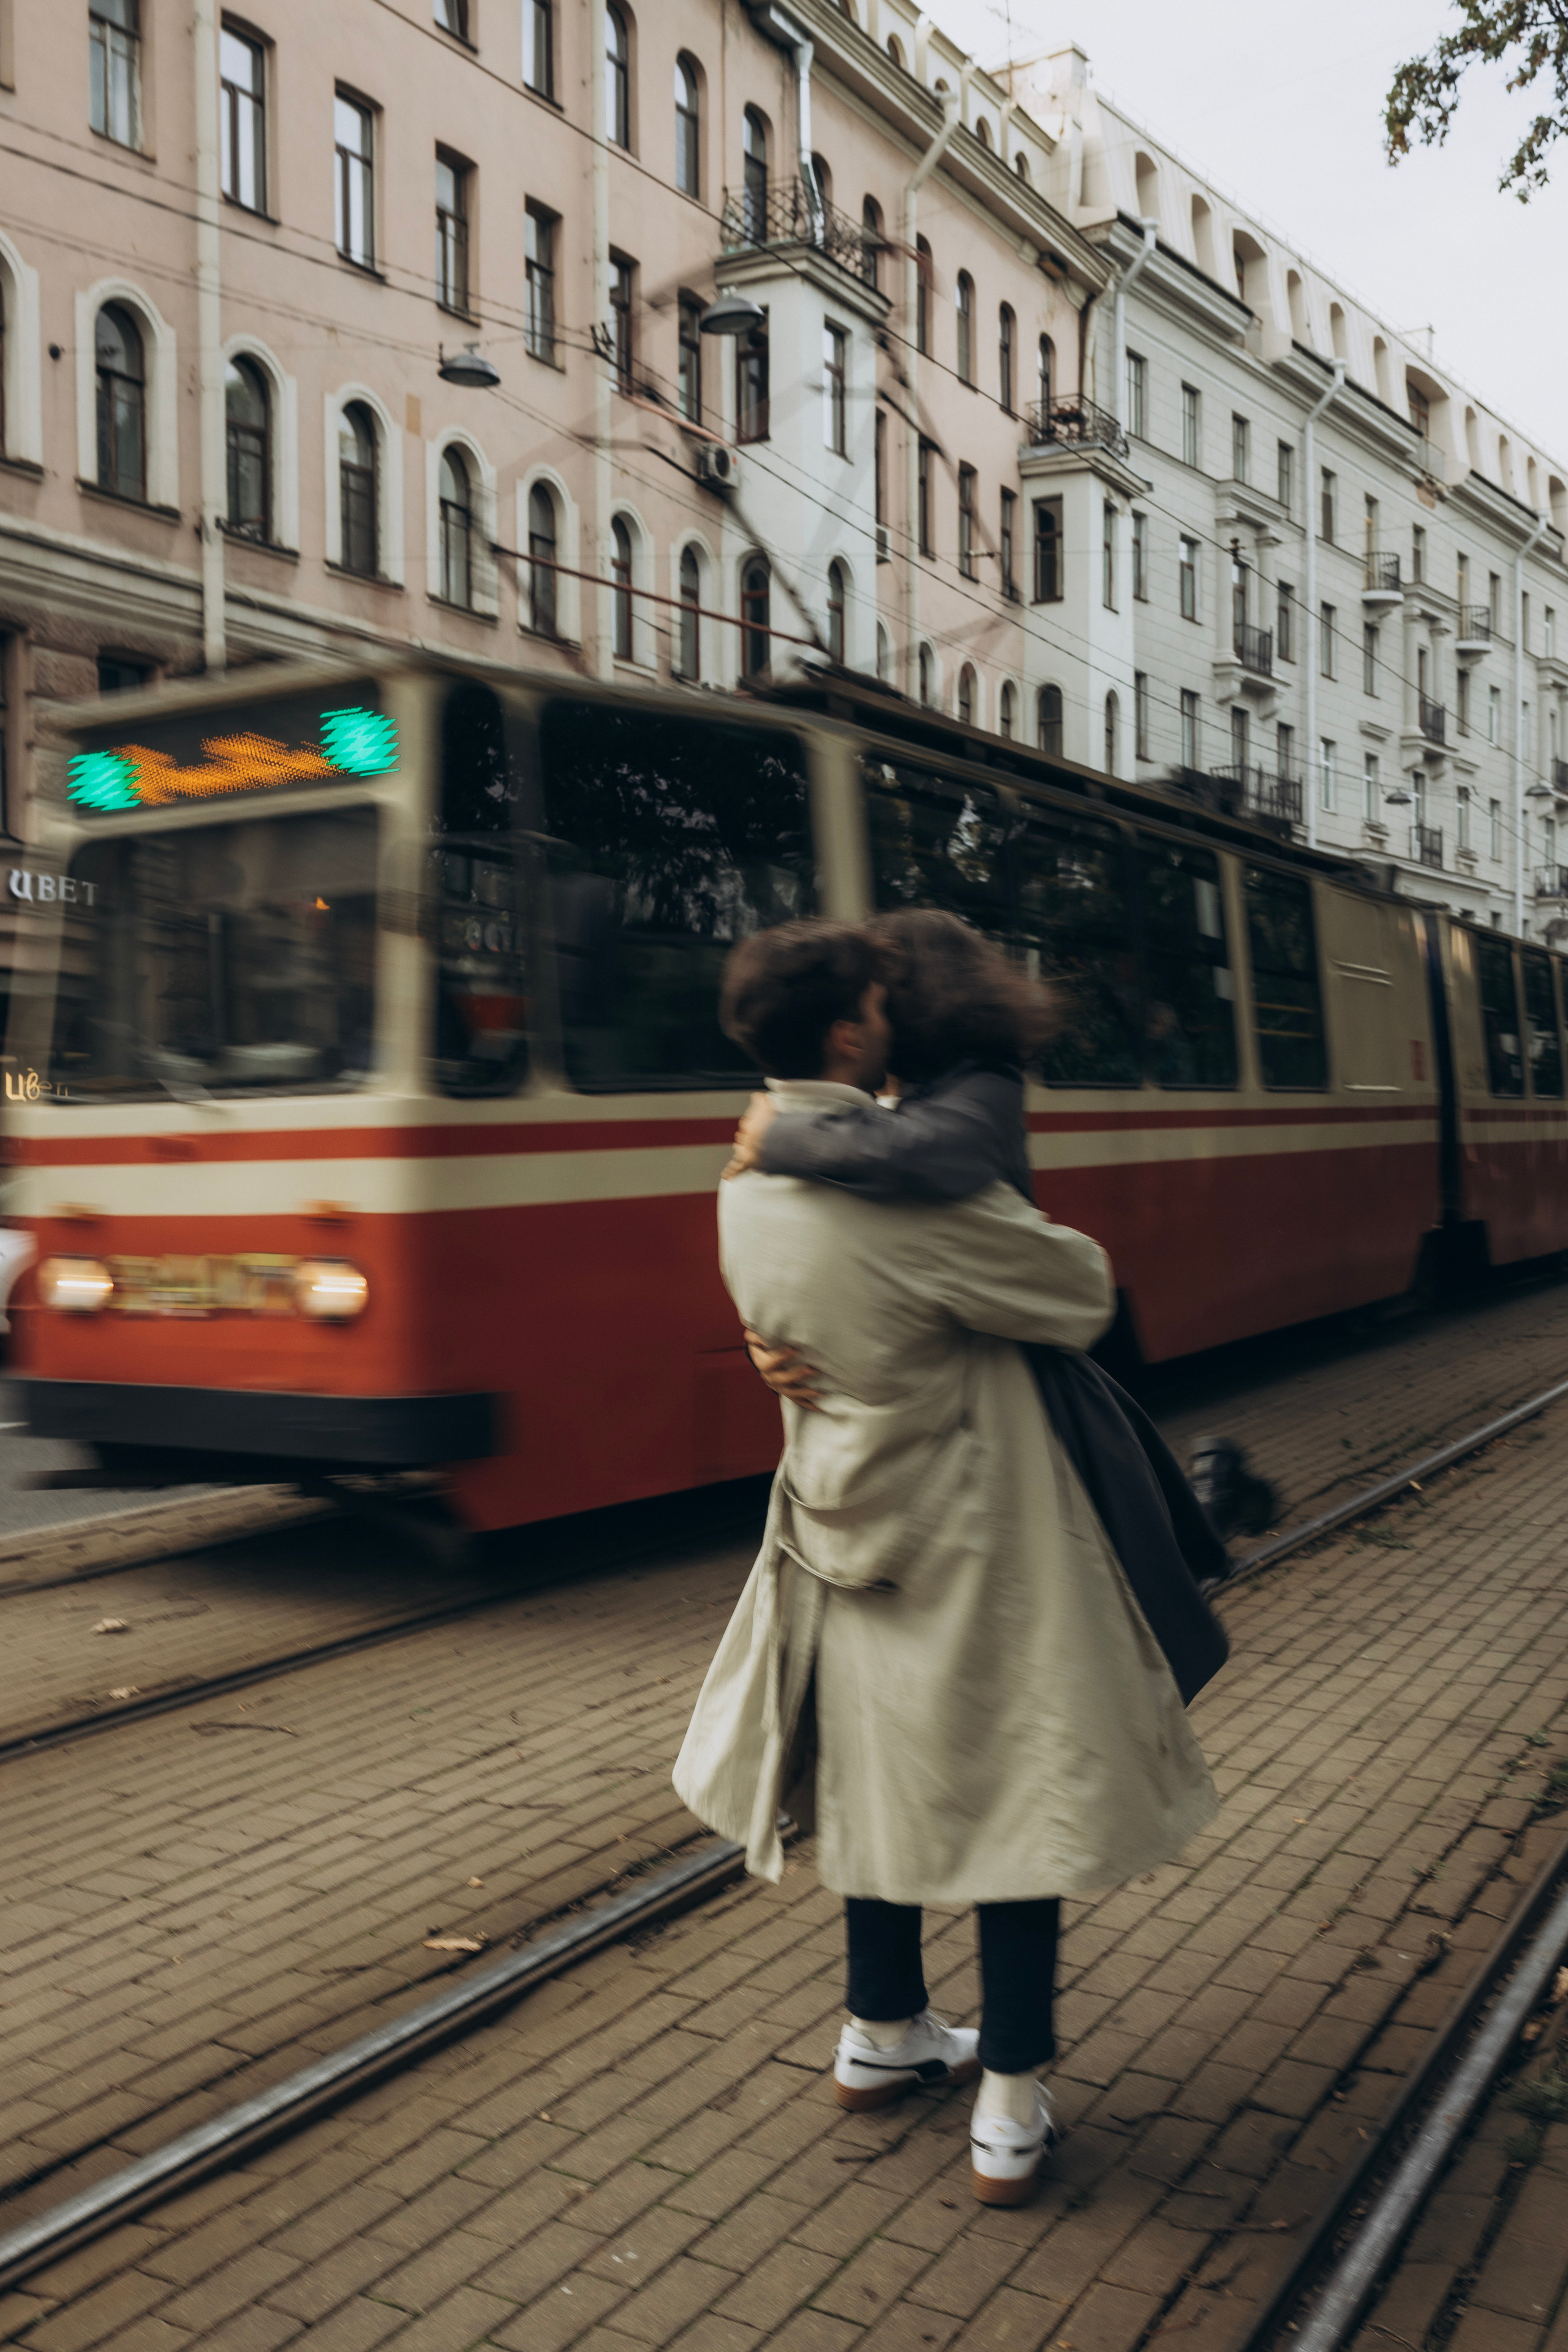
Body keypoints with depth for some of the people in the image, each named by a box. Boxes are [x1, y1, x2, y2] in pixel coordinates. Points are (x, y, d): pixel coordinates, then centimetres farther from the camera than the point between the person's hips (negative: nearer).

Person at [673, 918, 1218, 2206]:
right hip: (971, 1544, -8)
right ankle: (1010, 2112, 16)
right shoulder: (897, 1192, -27)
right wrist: (1035, 1223, 0)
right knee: (1016, 1796, 6)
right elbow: (1080, 1296, -19)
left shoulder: (749, 1190, -1)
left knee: (890, 1781, 22)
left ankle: (883, 2032, 38)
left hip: (849, 1528, 8)